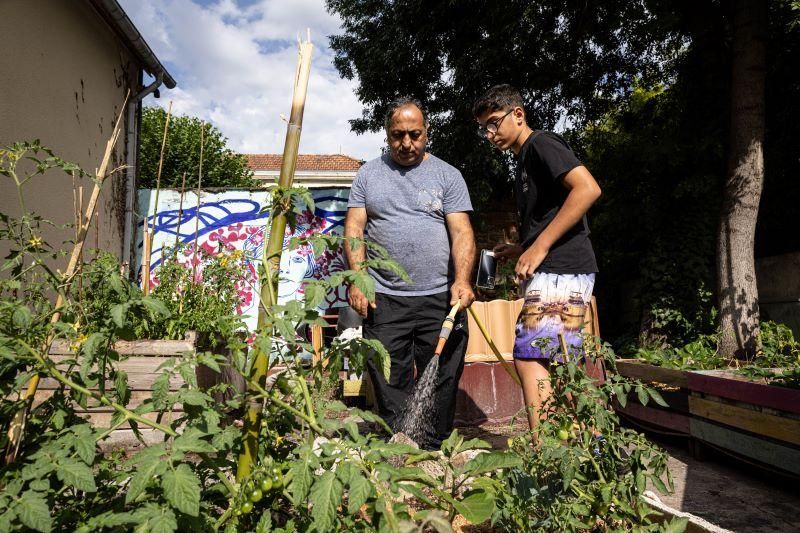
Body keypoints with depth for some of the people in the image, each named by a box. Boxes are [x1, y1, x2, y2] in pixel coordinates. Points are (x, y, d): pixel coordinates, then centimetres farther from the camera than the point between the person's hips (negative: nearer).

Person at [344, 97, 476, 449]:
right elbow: (354, 228, 5)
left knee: (441, 383, 3)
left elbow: (462, 232, -1)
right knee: (389, 384, 3)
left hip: (441, 298, 0)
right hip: (384, 300, 1)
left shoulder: (447, 176, 8)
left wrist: (462, 280, -18)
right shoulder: (368, 174, 12)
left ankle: (432, 453, 17)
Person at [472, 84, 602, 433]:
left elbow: (588, 188, -20)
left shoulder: (541, 143, -5)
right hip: (557, 272, 10)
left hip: (560, 271, -10)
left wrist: (539, 248, -20)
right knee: (557, 365, 13)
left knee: (529, 359, -14)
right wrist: (521, 249, 14)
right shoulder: (525, 160, 24)